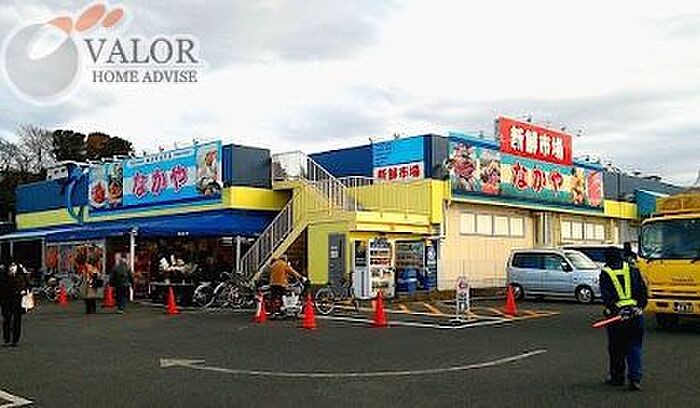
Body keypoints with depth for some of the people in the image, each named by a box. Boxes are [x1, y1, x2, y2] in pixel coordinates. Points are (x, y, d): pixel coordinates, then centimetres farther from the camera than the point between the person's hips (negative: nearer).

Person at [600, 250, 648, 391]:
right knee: (635, 347, 7)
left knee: (616, 348, 10)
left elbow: (606, 296, -9)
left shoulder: (605, 274, 2)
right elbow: (643, 291, 5)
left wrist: (616, 309, -14)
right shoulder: (633, 270, 9)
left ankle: (617, 377, 18)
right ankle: (635, 378, -3)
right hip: (635, 315, 2)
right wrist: (639, 306, 3)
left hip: (615, 315, -2)